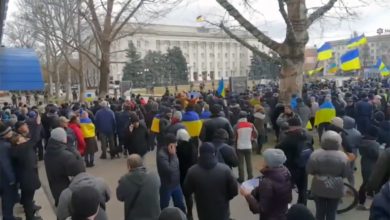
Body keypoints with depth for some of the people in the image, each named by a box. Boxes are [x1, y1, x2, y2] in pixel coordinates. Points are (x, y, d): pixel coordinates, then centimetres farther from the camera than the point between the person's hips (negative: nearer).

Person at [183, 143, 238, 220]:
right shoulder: (225, 169, -18)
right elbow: (234, 191, -11)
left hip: (203, 214, 1)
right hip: (222, 212, 0)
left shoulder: (192, 171, -16)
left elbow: (186, 192, -3)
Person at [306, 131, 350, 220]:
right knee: (331, 213, 15)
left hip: (319, 188, 1)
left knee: (320, 211, 17)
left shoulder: (315, 154, -14)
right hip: (335, 189, 0)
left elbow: (309, 170, -6)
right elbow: (346, 174, -5)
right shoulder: (343, 156, -15)